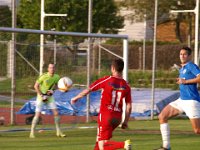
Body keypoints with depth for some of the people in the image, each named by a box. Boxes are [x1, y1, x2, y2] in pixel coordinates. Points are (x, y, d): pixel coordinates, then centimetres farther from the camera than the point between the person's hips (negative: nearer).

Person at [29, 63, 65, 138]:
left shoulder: (56, 77, -5)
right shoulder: (44, 76, -20)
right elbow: (36, 86, -14)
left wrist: (52, 90, -5)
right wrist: (42, 95, -17)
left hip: (50, 97, 5)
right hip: (41, 96, -5)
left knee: (56, 113, -3)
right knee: (37, 114, -11)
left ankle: (58, 131, 8)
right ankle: (32, 133, -4)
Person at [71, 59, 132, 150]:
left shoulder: (106, 80, -8)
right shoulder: (126, 86, 2)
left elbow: (88, 90, -2)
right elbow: (129, 106, 1)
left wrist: (76, 98, 13)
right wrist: (125, 122, 11)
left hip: (105, 116, -6)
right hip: (117, 118, 6)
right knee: (99, 139, 26)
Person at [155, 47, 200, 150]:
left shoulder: (191, 66, -8)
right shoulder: (181, 69, 18)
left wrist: (185, 81, -19)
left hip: (191, 101, -9)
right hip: (182, 100, 9)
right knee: (162, 116, 5)